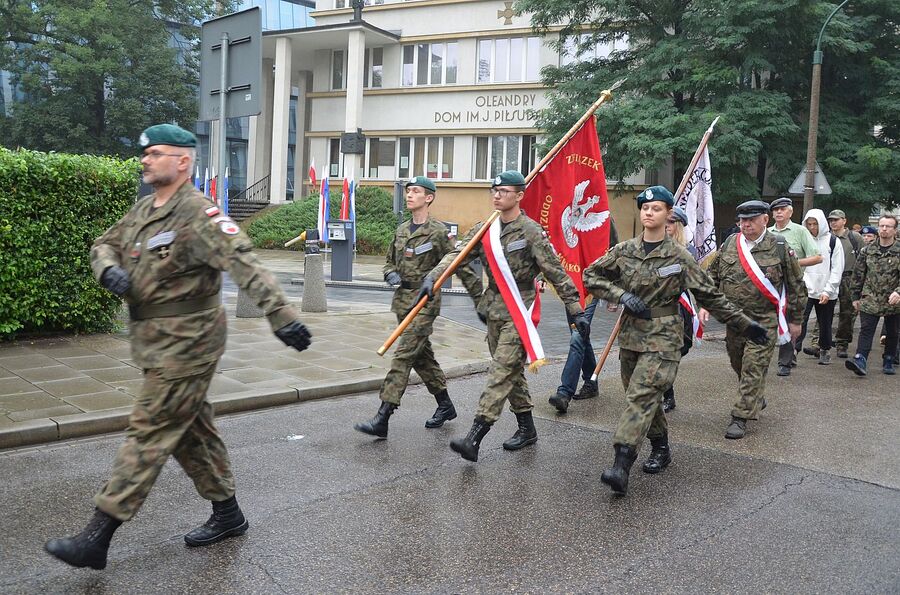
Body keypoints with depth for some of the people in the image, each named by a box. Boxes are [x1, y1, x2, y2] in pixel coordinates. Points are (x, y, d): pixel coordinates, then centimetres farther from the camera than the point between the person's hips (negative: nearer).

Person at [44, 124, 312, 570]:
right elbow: (104, 244, 20)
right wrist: (108, 268, -5)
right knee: (191, 430, 16)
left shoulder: (197, 214, -17)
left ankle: (96, 540, 5)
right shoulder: (143, 209, 12)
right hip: (157, 341, 10)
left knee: (148, 435, -3)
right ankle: (227, 514, 29)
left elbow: (244, 264, -28)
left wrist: (280, 315, -38)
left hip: (185, 343, -10)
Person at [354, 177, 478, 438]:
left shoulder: (438, 231, -8)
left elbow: (459, 264, -6)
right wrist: (391, 274, 0)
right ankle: (445, 405, 31)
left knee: (404, 355, -12)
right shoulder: (401, 230, 12)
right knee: (422, 355, 15)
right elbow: (390, 261, 23)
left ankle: (382, 419, -14)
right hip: (403, 299, 8)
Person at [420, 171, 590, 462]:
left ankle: (474, 439, -15)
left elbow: (556, 273, -11)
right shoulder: (484, 229, 6)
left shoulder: (531, 232, -11)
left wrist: (576, 311, -12)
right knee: (511, 371, 14)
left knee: (501, 372, -10)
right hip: (493, 308, 7)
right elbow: (456, 255, -2)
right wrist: (432, 277, -19)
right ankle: (527, 429, 28)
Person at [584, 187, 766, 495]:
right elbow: (590, 276, 6)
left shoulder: (679, 256, -4)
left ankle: (621, 466, -21)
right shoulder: (624, 250, 4)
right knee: (645, 396, 14)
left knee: (641, 396, -16)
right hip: (630, 334, 5)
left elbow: (710, 295, 3)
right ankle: (660, 448, 34)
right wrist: (621, 295, -8)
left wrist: (744, 324, 5)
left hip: (662, 335, -4)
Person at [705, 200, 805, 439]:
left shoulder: (779, 247, -5)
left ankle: (741, 417, -2)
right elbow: (711, 276, 13)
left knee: (753, 368, -7)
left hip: (764, 319, -4)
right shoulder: (729, 245, 4)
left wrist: (795, 320, 4)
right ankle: (756, 400, 40)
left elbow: (795, 286, 2)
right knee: (738, 365, 17)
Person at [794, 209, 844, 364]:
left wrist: (828, 291, -11)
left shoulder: (833, 241, -2)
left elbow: (837, 270, -4)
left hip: (826, 293, -1)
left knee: (825, 323, 11)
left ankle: (824, 349, 29)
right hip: (805, 289, 1)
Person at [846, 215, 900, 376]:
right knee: (866, 330, -10)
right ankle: (860, 361, -19)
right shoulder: (867, 250, 5)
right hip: (870, 299, 1)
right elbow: (858, 274, 9)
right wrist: (856, 297, 9)